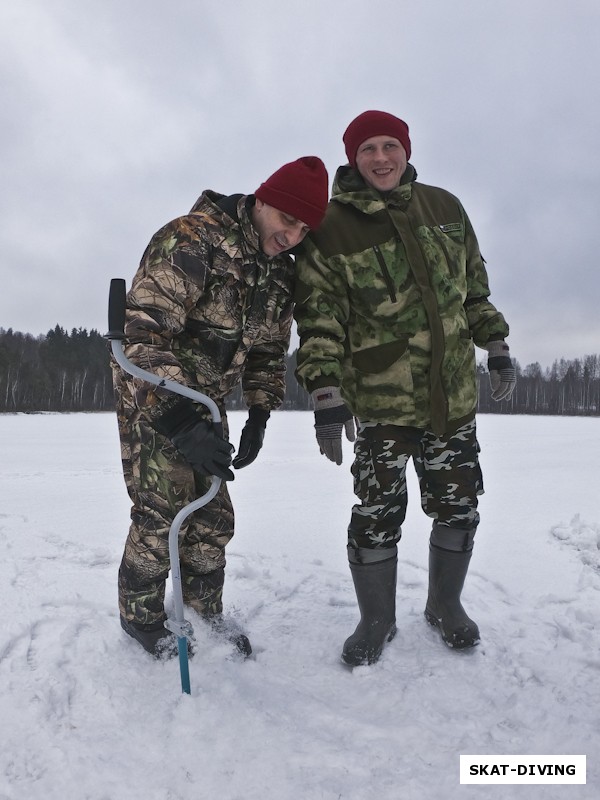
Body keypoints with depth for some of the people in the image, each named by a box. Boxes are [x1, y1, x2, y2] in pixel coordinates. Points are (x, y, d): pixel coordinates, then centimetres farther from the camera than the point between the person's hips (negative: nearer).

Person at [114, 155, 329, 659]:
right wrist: (180, 423, -39)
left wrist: (260, 415, 2)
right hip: (151, 395, -7)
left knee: (213, 514, 9)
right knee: (162, 513, -6)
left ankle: (205, 612, 28)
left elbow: (269, 348, 12)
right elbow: (144, 332, -32)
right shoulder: (192, 240, -24)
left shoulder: (282, 273, 1)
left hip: (207, 400, 7)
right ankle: (140, 616, 18)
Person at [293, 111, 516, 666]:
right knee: (378, 516, 0)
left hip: (455, 396, 4)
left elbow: (474, 288, 17)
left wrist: (496, 349, 16)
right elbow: (319, 322, -9)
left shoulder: (445, 208, 7)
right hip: (381, 401, -4)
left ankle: (445, 605, 36)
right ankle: (376, 621, 25)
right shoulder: (330, 228, -6)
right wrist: (327, 401, -15)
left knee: (458, 507, 12)